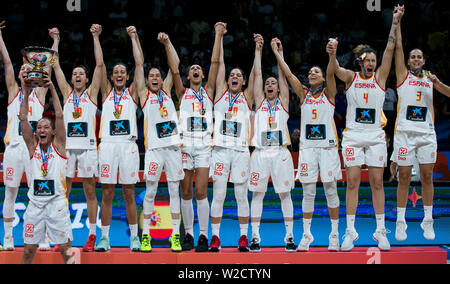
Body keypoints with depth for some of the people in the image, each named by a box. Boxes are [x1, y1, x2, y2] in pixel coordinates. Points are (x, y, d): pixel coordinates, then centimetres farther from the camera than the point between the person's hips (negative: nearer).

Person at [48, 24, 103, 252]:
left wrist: (95, 37, 2)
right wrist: (56, 40, 16)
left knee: (90, 191, 1)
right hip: (67, 145, 2)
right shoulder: (67, 92, 14)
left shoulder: (91, 92, 8)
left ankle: (92, 235, 6)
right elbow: (56, 66, 14)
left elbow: (99, 64, 2)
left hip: (87, 146, -2)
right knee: (62, 192, 1)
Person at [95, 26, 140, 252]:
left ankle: (134, 236, 8)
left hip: (128, 145, -1)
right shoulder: (107, 92, 15)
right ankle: (104, 237, 6)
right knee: (107, 193, 2)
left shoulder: (132, 93, 12)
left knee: (129, 194, 2)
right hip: (108, 145, 1)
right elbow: (100, 64, 11)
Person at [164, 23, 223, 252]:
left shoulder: (208, 91, 14)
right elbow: (174, 70, 2)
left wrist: (218, 35, 2)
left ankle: (203, 235, -3)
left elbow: (215, 63, 7)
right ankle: (188, 234, 10)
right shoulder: (183, 93, 14)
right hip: (185, 144, 1)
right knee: (186, 192, 2)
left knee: (201, 191, -7)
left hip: (204, 144, -1)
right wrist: (167, 44, -5)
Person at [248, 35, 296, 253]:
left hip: (280, 153, 0)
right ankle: (255, 237, 5)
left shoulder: (283, 102, 12)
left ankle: (289, 236, 5)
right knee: (257, 194, 1)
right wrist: (258, 50, 7)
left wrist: (279, 52, 6)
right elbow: (257, 74, 8)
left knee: (285, 194, 1)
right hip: (260, 153, 0)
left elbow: (283, 75, 7)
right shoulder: (259, 102, 12)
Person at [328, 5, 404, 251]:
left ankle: (380, 231, 9)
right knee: (352, 183, -2)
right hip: (353, 136, -1)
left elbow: (390, 49, -1)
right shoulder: (351, 78, 4)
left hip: (375, 137, 1)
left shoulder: (380, 77, 6)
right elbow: (335, 69, -15)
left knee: (377, 183, 3)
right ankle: (350, 232, 4)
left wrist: (395, 22, -7)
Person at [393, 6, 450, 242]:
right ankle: (400, 222, 5)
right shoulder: (403, 74, 7)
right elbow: (398, 47, 1)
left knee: (427, 177, 3)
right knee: (404, 178, -1)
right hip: (405, 132, -2)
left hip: (426, 133, 2)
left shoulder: (430, 78, 13)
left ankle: (428, 222, 11)